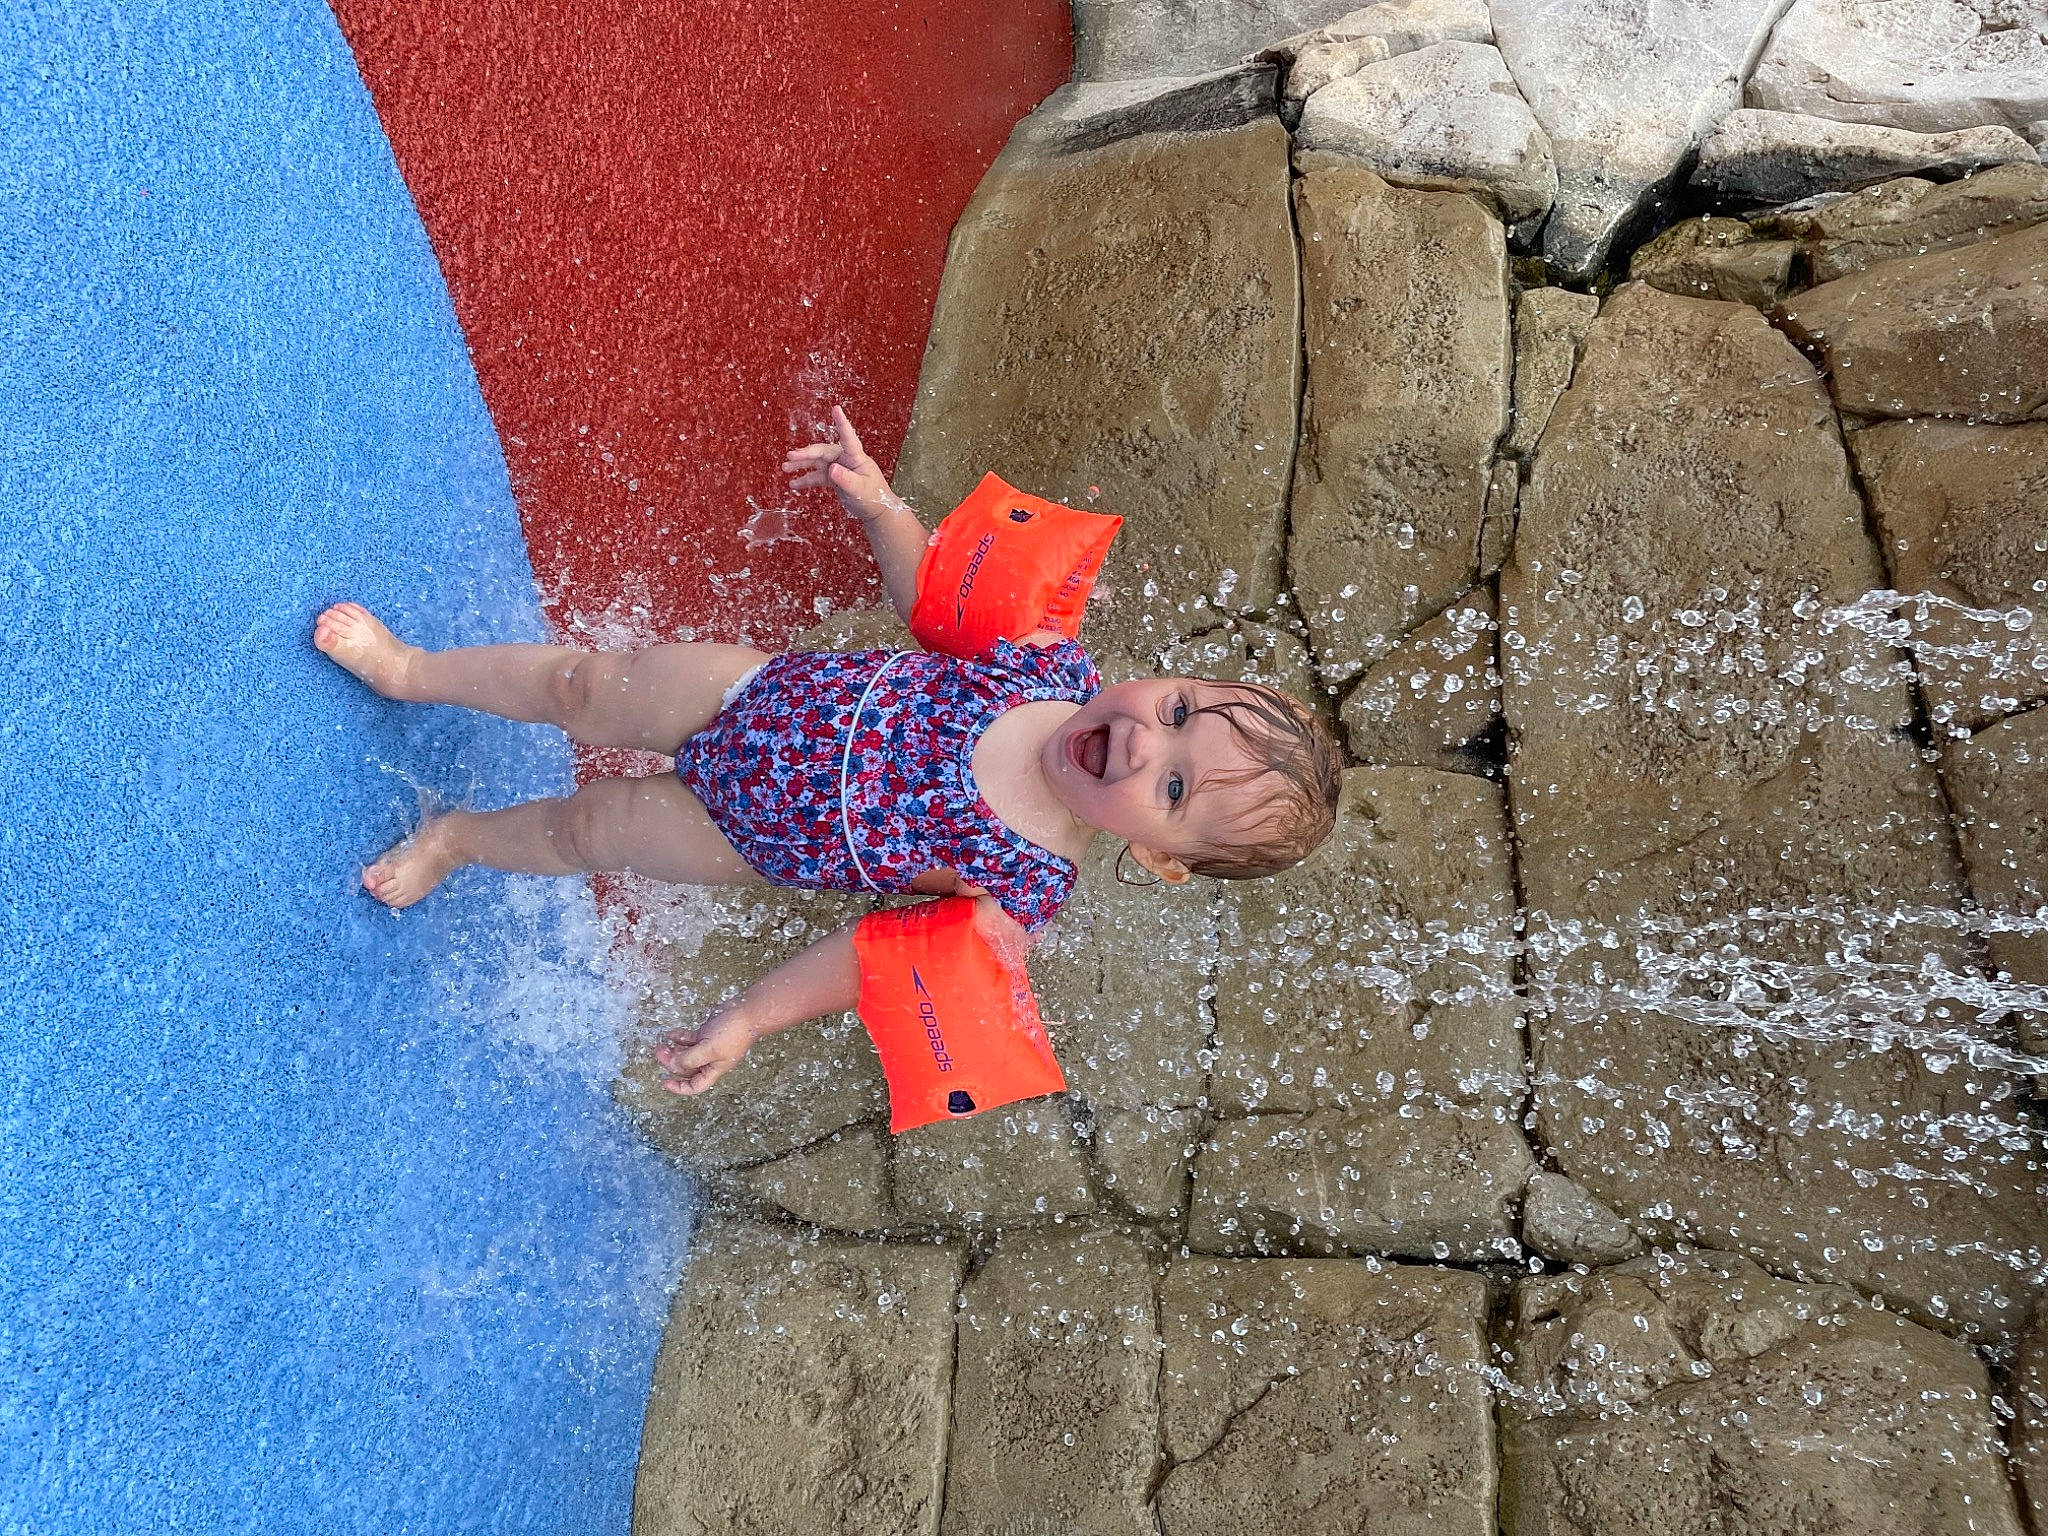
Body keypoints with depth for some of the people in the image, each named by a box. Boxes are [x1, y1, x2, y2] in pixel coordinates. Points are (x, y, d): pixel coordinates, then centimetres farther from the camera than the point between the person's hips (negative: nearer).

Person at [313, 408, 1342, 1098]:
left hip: (746, 836, -2)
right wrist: (880, 504, -18)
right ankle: (417, 670, 43)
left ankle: (459, 836, 49)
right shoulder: (1055, 661, -23)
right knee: (584, 686, 10)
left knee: (583, 828, 11)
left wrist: (743, 1022, -14)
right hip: (761, 689, 2)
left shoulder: (1023, 894, -31)